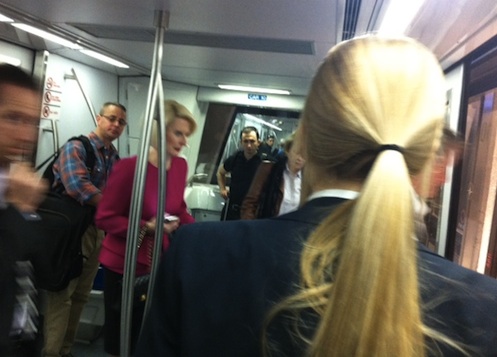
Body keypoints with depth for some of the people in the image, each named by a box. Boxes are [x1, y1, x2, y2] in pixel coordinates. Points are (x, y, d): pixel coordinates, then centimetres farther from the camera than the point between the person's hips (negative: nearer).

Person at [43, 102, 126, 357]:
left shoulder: (115, 158, 11)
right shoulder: (76, 147, -10)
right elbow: (78, 186, -26)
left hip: (97, 230, 7)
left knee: (80, 296, 14)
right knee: (61, 295, -1)